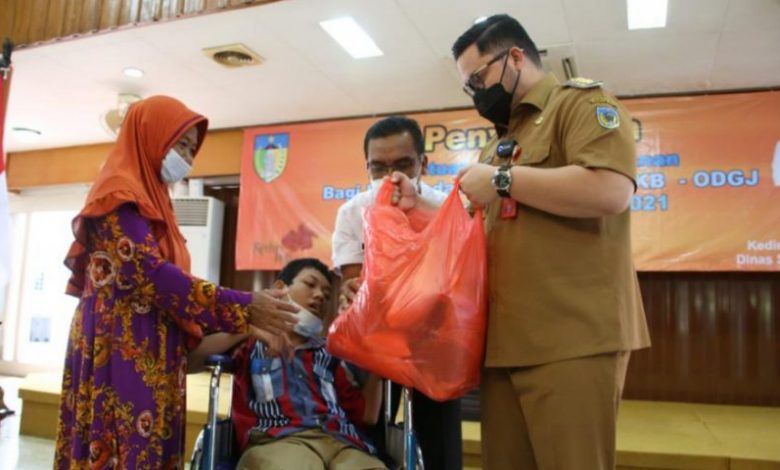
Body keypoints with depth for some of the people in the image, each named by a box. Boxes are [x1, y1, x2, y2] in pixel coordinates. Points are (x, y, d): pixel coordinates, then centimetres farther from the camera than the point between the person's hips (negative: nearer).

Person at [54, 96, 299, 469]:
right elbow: (149, 274, -20)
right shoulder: (120, 194, -7)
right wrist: (244, 308, -21)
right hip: (122, 353, -9)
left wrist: (242, 331, 11)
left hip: (146, 354, 9)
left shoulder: (149, 199, 21)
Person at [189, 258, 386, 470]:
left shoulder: (328, 353, 30)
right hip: (277, 440, -3)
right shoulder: (250, 341, 21)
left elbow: (367, 414, 21)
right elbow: (187, 360, 5)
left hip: (342, 442, 3)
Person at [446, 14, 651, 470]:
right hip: (504, 338, 8)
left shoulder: (581, 101, 0)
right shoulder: (500, 141, 24)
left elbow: (611, 190, -19)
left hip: (572, 336, -8)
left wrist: (502, 179, -11)